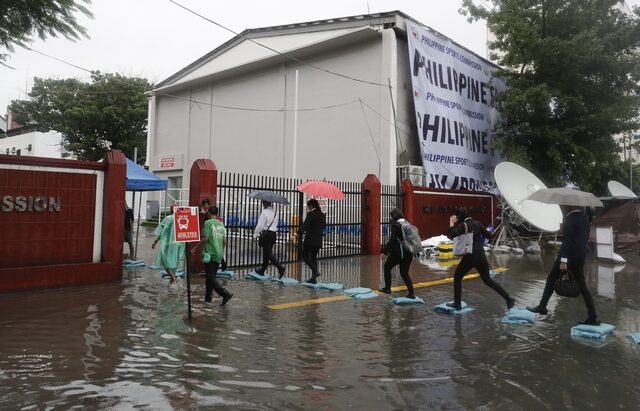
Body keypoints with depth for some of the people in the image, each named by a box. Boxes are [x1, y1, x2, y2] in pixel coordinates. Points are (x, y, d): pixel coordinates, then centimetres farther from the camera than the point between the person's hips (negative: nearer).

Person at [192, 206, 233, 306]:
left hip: (210, 254, -7)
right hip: (219, 255, 7)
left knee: (211, 278, -5)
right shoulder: (221, 224, 11)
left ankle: (225, 294, -16)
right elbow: (224, 241, 12)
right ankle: (208, 298, 19)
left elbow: (205, 238, -15)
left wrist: (195, 248, -5)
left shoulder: (208, 223, -8)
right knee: (211, 276, 15)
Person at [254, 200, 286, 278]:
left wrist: (255, 234, -2)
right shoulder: (274, 212, 12)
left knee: (268, 253, -6)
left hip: (267, 234, -8)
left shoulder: (264, 212, -12)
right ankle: (262, 270, 25)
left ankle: (280, 267, -20)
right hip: (274, 233, 8)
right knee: (267, 252, 16)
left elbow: (260, 225, -14)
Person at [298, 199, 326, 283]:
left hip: (310, 240, -7)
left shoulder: (311, 214, -12)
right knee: (314, 257, 11)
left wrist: (299, 232, -14)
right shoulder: (322, 215, 9)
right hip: (318, 240, 7)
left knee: (305, 256, 5)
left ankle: (315, 271, -12)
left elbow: (305, 225, -21)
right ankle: (314, 278, 10)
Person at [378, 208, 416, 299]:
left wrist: (385, 251, -14)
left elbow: (392, 241, -18)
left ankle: (387, 288, 19)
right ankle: (411, 293, 4)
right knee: (404, 273, 14)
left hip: (398, 253, -7)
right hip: (408, 253, 7)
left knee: (387, 267, 16)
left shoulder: (395, 226, -12)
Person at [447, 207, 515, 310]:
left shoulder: (463, 225, -8)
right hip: (481, 256, 6)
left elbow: (452, 234, -22)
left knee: (457, 278, 11)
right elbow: (489, 236, 10)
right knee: (488, 280, 17)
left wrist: (451, 223, -9)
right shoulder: (477, 223, 9)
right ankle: (508, 298, 10)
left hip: (470, 257, -6)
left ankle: (457, 303, 11)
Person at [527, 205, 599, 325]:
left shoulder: (570, 219, -15)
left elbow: (567, 240, -21)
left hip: (569, 256, -7)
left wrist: (563, 260, -23)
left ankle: (542, 306, 13)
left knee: (551, 279, 8)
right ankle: (593, 317, 7)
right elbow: (586, 237, 18)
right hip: (580, 257, 8)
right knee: (582, 286, 9)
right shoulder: (584, 217, 11)